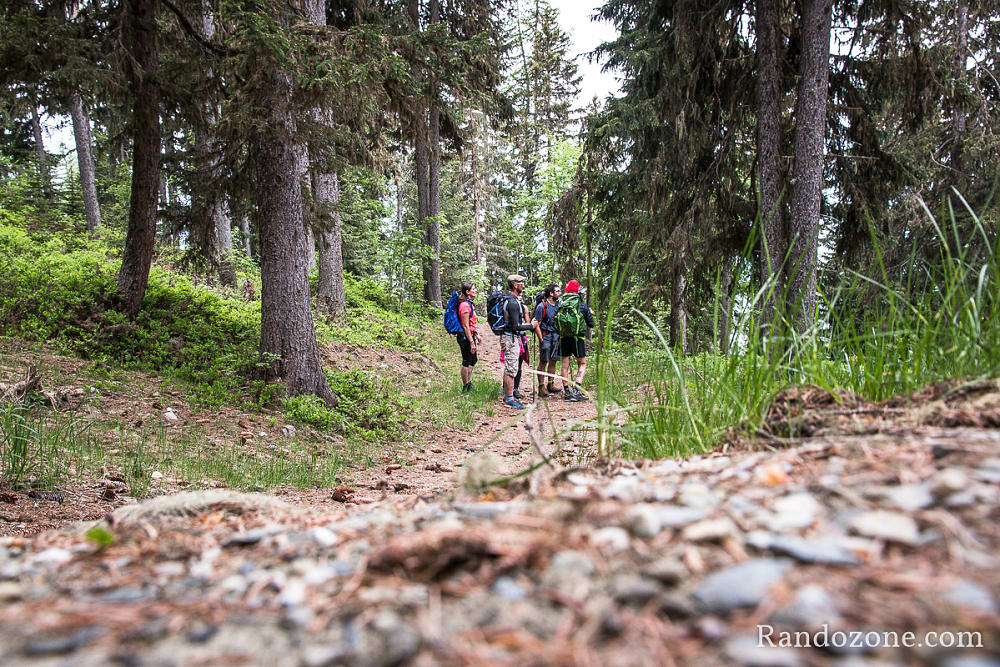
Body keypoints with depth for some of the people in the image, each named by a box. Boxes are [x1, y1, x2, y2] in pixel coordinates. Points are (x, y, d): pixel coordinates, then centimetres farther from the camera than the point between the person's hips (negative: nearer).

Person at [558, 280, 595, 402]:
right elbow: (591, 324, 3)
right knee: (582, 364, 8)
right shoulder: (582, 305, -3)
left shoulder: (561, 304, 2)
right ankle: (576, 390, -7)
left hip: (563, 337, 3)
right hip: (577, 338, -3)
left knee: (565, 365, 9)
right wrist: (590, 314, 22)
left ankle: (566, 392, 10)